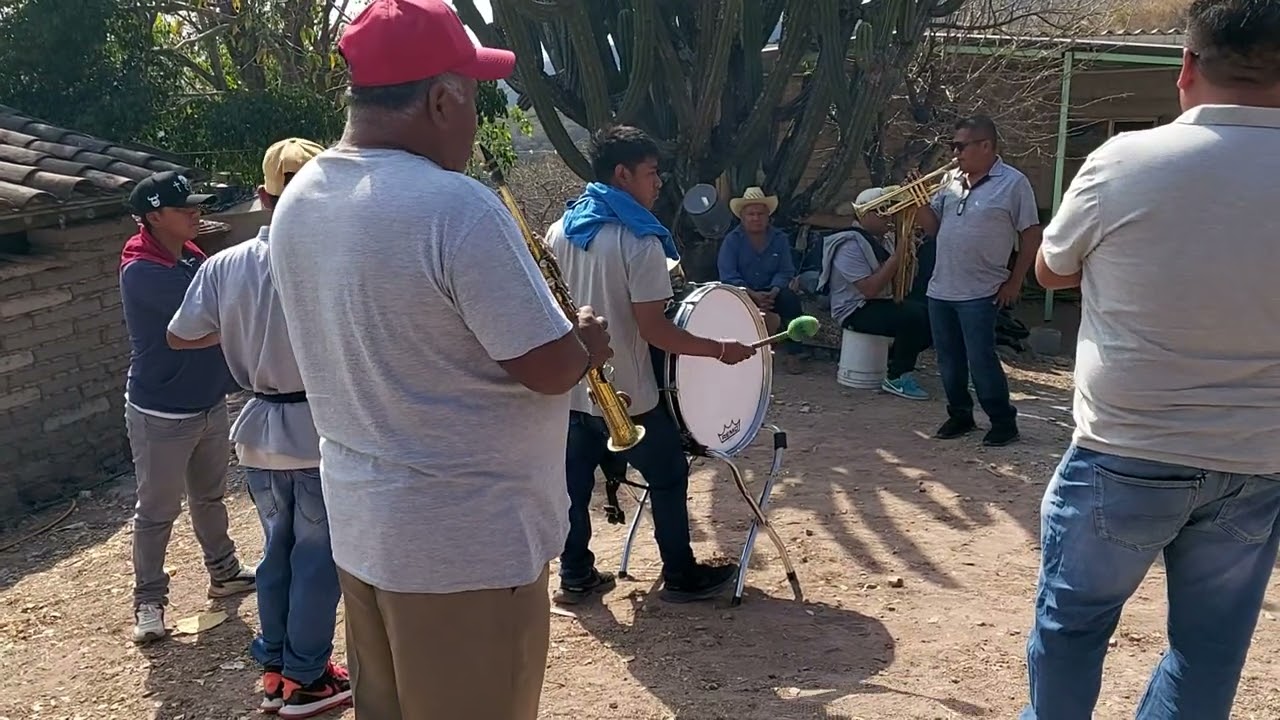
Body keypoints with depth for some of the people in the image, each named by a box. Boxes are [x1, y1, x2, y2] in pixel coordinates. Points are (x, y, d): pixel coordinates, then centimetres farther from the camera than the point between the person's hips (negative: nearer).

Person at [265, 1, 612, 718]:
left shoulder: (298, 200, 3)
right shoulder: (456, 207, -24)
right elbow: (553, 368, -21)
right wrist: (586, 341, 1)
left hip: (360, 522, 8)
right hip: (467, 539, -8)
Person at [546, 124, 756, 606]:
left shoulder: (559, 231, 3)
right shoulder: (640, 240, -18)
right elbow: (653, 329, -21)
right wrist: (720, 349, -13)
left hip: (570, 389, 7)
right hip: (625, 394, -6)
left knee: (575, 482, 14)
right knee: (668, 477, 10)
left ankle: (575, 576, 23)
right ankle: (680, 576, 20)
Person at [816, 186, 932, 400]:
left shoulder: (884, 242, 10)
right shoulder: (850, 246, -17)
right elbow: (870, 289, -27)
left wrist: (905, 252, -3)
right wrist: (897, 257, -25)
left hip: (884, 304, 9)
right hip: (857, 312, -9)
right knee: (914, 316, -28)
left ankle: (896, 358, 16)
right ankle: (896, 378, -13)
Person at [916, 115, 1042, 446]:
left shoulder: (1013, 183, -7)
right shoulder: (952, 180, 10)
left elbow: (1031, 236, -5)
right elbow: (932, 226, 14)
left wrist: (1014, 282, -6)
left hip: (980, 293, -6)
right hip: (940, 290, 6)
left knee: (981, 361, -4)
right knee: (949, 361, 11)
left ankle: (1004, 422, 10)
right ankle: (960, 416, 26)